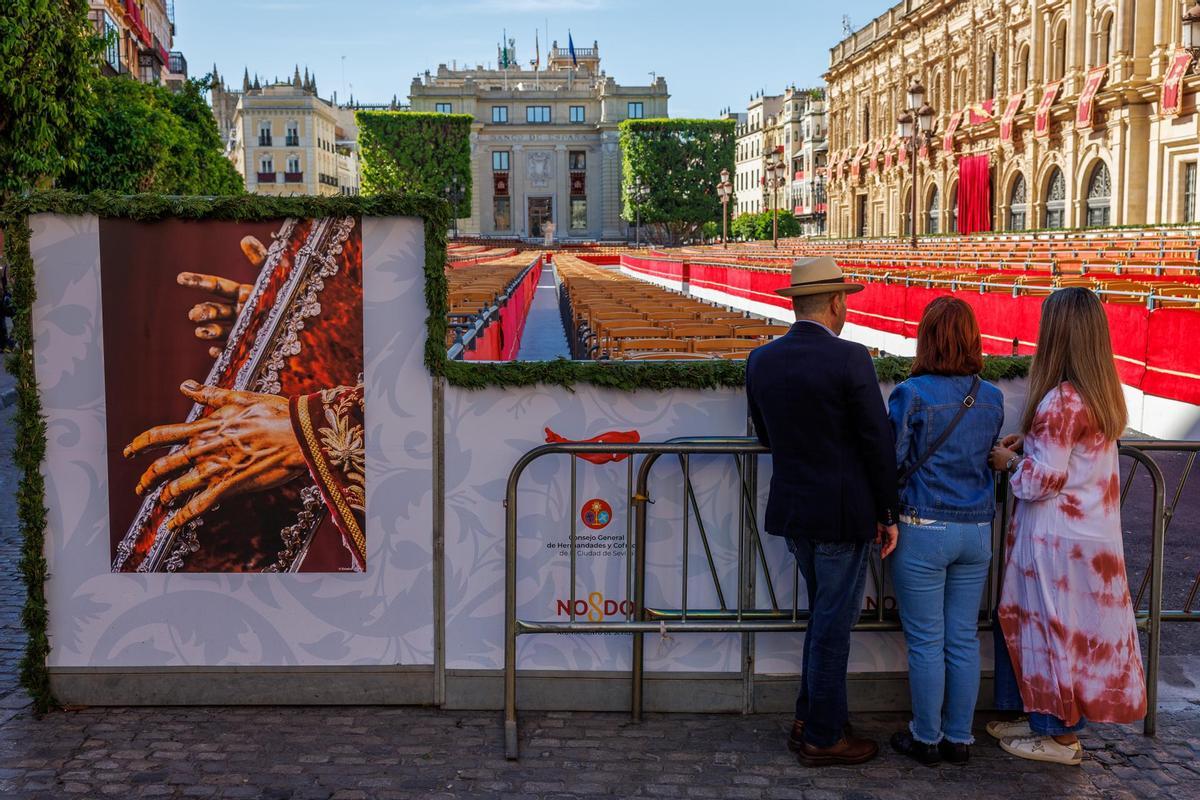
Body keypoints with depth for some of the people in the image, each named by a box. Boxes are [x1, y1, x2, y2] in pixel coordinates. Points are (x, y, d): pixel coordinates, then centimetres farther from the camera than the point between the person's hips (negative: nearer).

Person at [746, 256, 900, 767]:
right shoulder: (850, 359, -17)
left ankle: (807, 720, 31)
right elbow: (878, 443, -14)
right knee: (833, 623, 6)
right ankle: (822, 739, 17)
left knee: (824, 615, 22)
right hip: (843, 513, -6)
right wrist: (888, 514, -4)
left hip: (791, 511, 6)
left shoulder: (761, 360, 1)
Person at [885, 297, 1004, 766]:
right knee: (964, 639, 12)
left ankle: (926, 739, 17)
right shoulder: (992, 399, 2)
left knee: (926, 641, 6)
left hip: (923, 530, -4)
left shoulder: (911, 395, -14)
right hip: (977, 530, 5)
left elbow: (891, 463, -10)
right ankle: (959, 738, 22)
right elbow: (992, 459, 13)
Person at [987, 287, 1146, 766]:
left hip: (1059, 540, -8)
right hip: (1090, 532, 9)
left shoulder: (1061, 401, -23)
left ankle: (1061, 738, 18)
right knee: (1072, 633, 18)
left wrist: (1010, 461, -3)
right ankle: (1047, 720, 29)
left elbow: (1043, 480, -20)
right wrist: (1028, 443, 7)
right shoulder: (1101, 392, 4)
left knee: (1054, 632, 5)